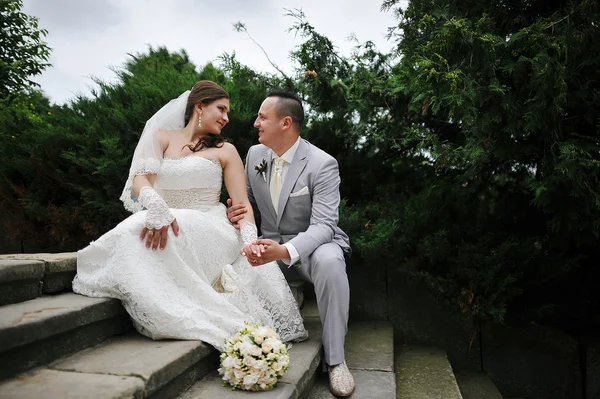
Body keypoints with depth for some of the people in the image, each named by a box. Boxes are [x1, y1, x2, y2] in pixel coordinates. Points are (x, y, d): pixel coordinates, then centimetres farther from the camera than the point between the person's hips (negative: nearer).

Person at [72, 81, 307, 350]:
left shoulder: (225, 151, 11)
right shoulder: (162, 137, 13)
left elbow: (241, 202, 1)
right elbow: (141, 179, -3)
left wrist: (249, 239, -20)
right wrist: (158, 211, -27)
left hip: (208, 231, -2)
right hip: (165, 224, 2)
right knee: (136, 234, -29)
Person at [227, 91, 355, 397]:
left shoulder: (323, 164, -18)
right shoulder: (254, 154, 0)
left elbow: (323, 225, -25)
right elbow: (246, 200, 12)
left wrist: (285, 251, -45)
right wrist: (236, 212, -15)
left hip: (313, 245, -4)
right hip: (270, 243, 5)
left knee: (329, 261, -38)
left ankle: (335, 359, -22)